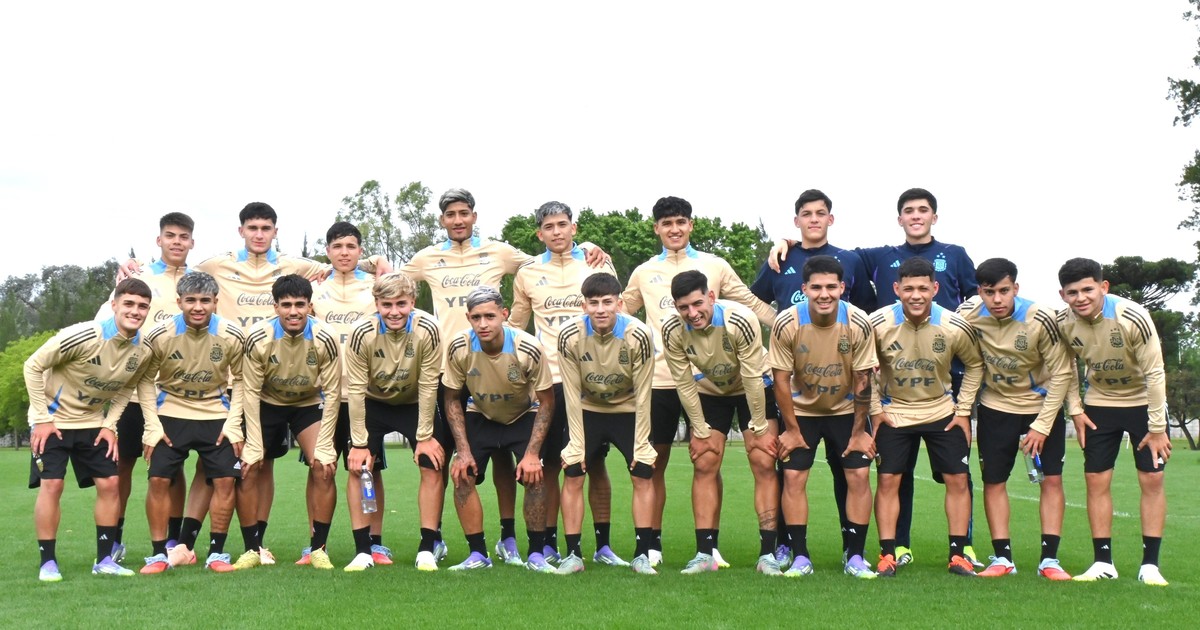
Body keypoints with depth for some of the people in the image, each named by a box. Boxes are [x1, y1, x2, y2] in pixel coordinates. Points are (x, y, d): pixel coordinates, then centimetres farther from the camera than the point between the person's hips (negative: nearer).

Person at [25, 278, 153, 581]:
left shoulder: (142, 351, -11)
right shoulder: (84, 336, -29)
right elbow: (33, 366, -19)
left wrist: (110, 425, -3)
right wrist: (43, 418, -17)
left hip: (92, 422, 5)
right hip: (52, 420, -5)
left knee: (110, 484, -1)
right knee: (51, 485, -12)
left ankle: (104, 560, 10)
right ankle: (48, 562, 1)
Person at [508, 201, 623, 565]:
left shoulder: (597, 264, 7)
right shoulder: (527, 273, 9)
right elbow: (515, 326, 17)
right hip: (548, 380, 1)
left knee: (596, 462, 2)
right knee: (551, 463, 2)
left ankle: (603, 545, 10)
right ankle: (549, 545, 11)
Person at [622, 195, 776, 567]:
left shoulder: (715, 266, 7)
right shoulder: (644, 273, 12)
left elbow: (753, 305, 9)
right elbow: (619, 314, 20)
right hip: (659, 379, 1)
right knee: (655, 462, 5)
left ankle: (711, 546, 13)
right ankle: (653, 545, 16)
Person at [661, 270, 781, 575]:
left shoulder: (740, 320, -34)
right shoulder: (671, 330, -24)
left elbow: (752, 377, -25)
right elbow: (684, 384, -14)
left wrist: (760, 428, -18)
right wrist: (700, 431, -10)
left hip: (753, 390, -2)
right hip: (709, 392, 3)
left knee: (764, 464, -10)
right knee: (704, 466, -3)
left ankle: (767, 554, -6)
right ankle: (705, 554, 2)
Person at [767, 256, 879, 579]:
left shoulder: (859, 323, -22)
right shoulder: (786, 323, -23)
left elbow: (863, 380, -13)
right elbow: (781, 378, -14)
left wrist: (859, 431, -9)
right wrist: (791, 429, -10)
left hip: (846, 410, 0)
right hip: (802, 410, 0)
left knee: (859, 475, -7)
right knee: (793, 476, -8)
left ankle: (855, 557, 6)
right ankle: (800, 557, 3)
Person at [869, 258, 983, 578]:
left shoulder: (955, 327, -17)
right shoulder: (878, 324, -19)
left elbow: (974, 365, 2)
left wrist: (963, 410, -1)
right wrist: (875, 410, -5)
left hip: (943, 412, 1)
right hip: (893, 413, -1)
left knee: (958, 479, 0)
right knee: (888, 480, -4)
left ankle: (958, 554, 11)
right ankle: (887, 555, 5)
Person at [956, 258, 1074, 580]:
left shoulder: (1040, 319, -24)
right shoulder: (969, 314, -19)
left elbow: (1061, 372, -16)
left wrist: (1042, 425, -16)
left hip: (1042, 405, -2)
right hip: (996, 406, 2)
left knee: (1051, 479, -3)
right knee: (993, 481, 1)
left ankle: (1049, 559, 5)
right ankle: (1002, 558, 10)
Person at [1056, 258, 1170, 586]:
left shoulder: (1133, 318, -29)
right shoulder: (1062, 324, -17)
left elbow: (1155, 372, -22)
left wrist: (1157, 428, -18)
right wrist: (1075, 409, -5)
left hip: (1144, 402, -3)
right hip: (1099, 403, 3)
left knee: (1152, 479, -6)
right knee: (1096, 480, 0)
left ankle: (1150, 564, 3)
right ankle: (1103, 562, 8)